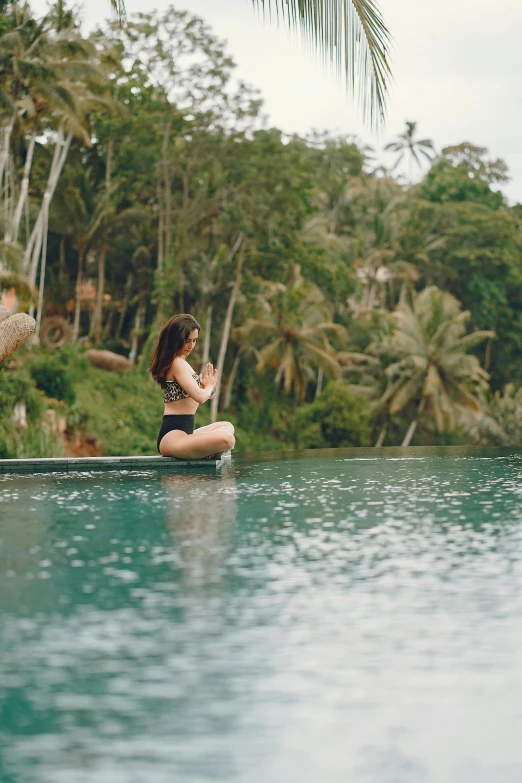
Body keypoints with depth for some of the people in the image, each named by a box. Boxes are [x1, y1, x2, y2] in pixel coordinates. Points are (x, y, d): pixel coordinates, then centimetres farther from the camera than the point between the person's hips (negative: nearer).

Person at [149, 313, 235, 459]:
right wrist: (209, 387, 2)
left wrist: (206, 386, 0)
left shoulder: (182, 362, 20)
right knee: (227, 440, -32)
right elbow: (199, 397, -22)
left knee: (227, 426, 32)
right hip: (172, 437, -11)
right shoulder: (177, 363, -12)